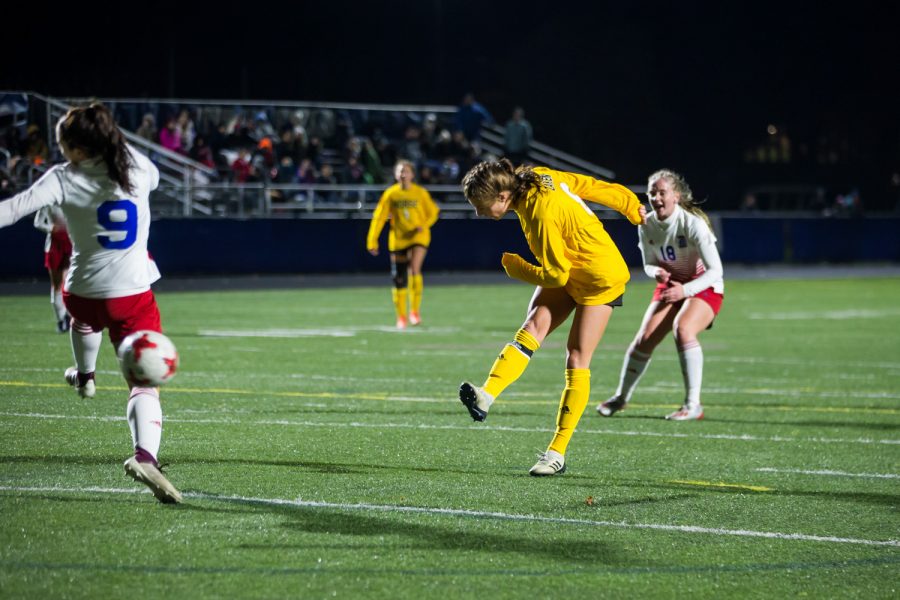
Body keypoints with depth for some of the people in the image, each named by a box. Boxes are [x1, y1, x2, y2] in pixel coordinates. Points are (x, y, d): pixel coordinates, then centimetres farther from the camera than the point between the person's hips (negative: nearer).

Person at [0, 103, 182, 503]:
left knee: (84, 319, 40)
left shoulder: (64, 179, -11)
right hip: (134, 295, 0)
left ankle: (84, 376, 67)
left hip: (85, 294, 0)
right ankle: (145, 455, -30)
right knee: (144, 382, -6)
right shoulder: (137, 167, -1)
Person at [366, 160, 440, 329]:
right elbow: (379, 217, -1)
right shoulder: (390, 194, -1)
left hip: (418, 237, -2)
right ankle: (401, 316, 21)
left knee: (414, 270, -24)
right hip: (398, 239, 2)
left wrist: (424, 225, -13)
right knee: (399, 280, 4)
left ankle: (415, 311, -10)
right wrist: (372, 240, -7)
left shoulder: (421, 193, -2)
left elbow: (433, 213, 7)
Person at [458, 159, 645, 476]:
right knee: (533, 327, -14)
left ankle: (557, 453, -8)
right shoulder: (533, 177, -9)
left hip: (599, 277, -8)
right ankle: (486, 397, -34)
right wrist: (634, 208, 15)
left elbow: (556, 275, -22)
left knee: (577, 360, -8)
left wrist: (510, 264, -8)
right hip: (570, 268, 8)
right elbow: (591, 185, 3)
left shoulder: (542, 215, -32)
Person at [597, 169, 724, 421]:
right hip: (671, 285, 5)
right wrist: (657, 272, -17)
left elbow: (715, 271, -24)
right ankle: (621, 396, 19)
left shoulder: (693, 224, -25)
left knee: (683, 329, -33)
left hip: (705, 287, -5)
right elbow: (649, 263, 8)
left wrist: (685, 290, -36)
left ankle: (693, 405, -26)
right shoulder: (647, 226, -8)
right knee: (645, 338, -5)